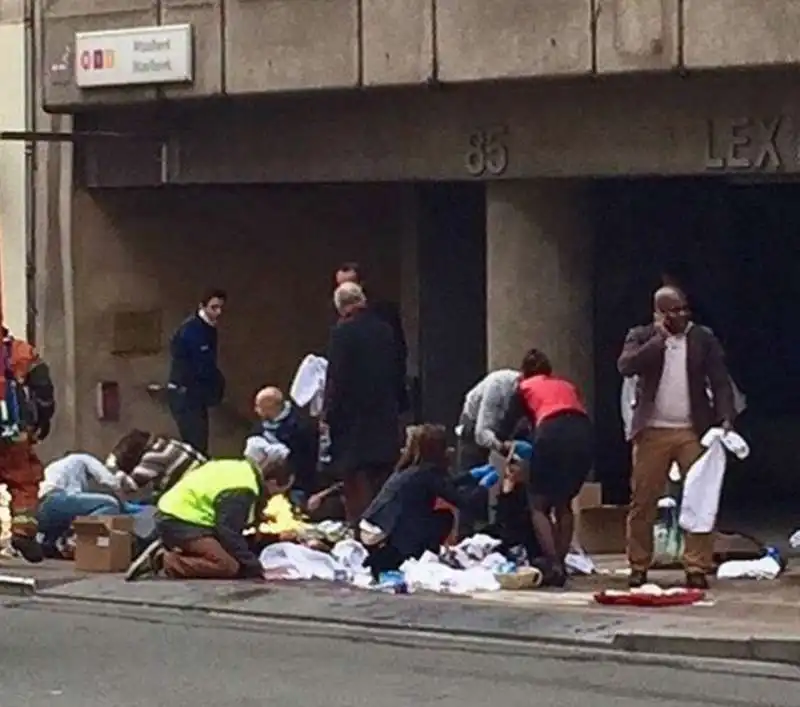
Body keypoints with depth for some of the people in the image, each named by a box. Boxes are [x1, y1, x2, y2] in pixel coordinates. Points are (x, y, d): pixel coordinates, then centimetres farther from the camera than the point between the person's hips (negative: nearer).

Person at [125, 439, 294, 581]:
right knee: (229, 565, -22)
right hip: (179, 522, -10)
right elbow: (229, 533, -21)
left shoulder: (242, 470, 10)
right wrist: (256, 570, -15)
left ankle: (164, 552, 6)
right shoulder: (240, 491, -20)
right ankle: (165, 561, -16)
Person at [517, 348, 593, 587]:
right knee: (564, 504, 21)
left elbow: (527, 418, 28)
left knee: (538, 505, 7)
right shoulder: (567, 385, 34)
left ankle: (554, 565, -10)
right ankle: (560, 563, 10)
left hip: (552, 434, -4)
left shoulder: (525, 387, 26)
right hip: (584, 432, 4)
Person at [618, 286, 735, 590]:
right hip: (652, 432, 0)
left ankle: (698, 568, -1)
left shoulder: (703, 338, 7)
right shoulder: (641, 337, 6)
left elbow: (720, 381, 3)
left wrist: (725, 418, -10)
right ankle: (638, 566, 10)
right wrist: (659, 339, -13)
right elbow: (626, 366, -11)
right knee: (642, 502, 1)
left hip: (693, 431, 0)